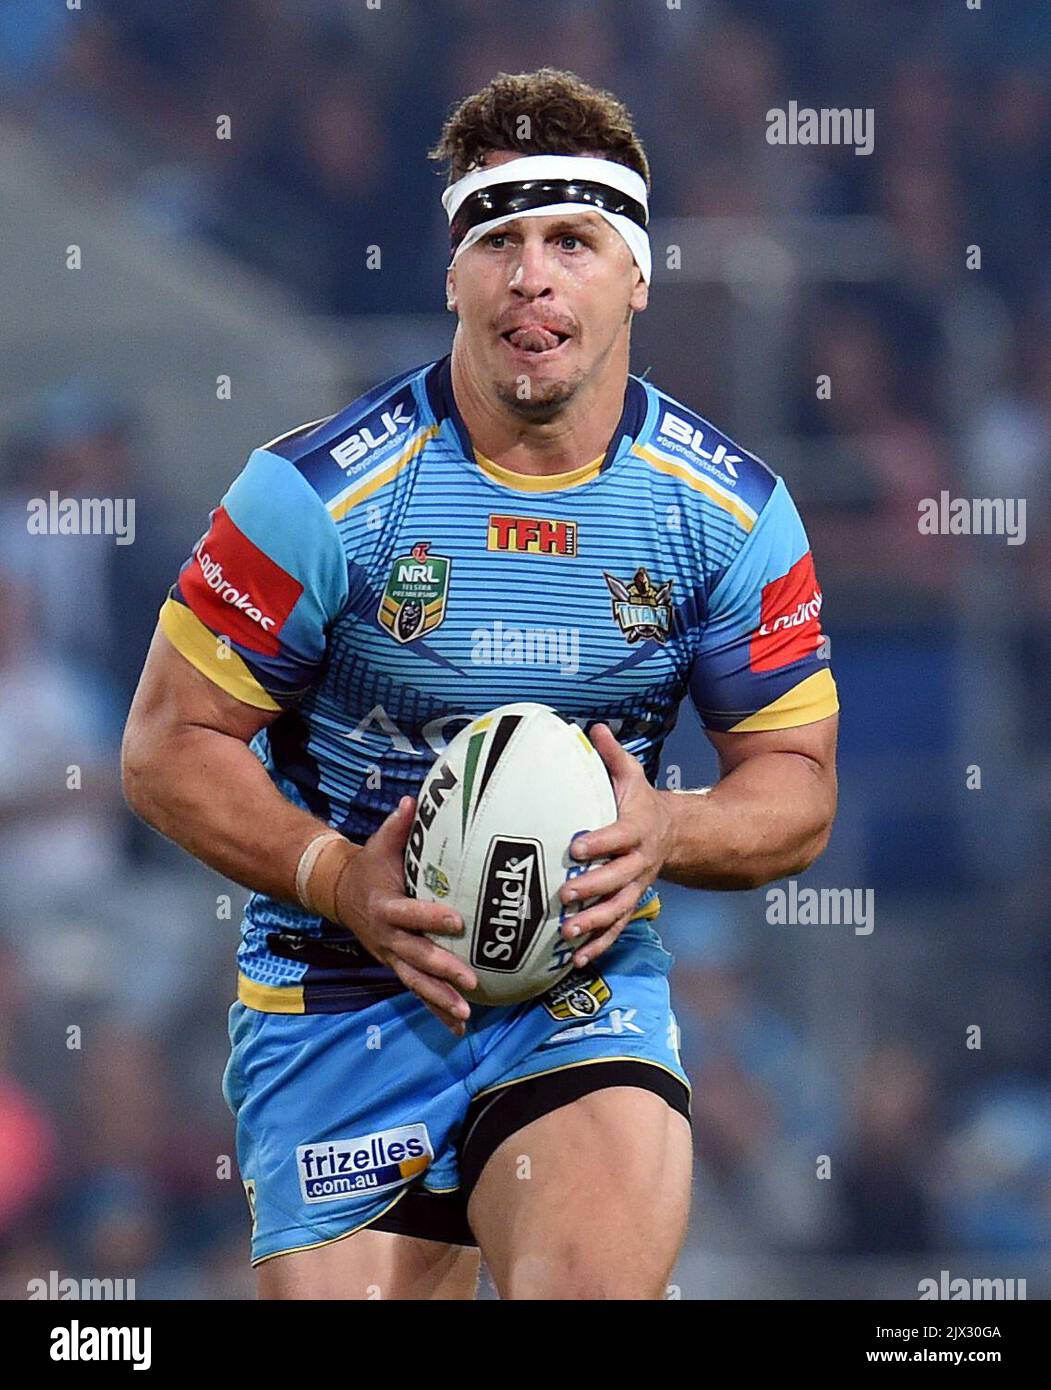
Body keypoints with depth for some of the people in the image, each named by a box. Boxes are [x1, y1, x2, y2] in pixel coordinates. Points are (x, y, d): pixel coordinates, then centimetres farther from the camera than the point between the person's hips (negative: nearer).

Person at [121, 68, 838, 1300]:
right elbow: (171, 747, -4)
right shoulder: (322, 492, -9)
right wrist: (340, 881, -20)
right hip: (339, 999, 0)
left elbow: (796, 786, 7)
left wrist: (666, 833, -15)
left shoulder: (729, 509, -1)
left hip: (585, 987, 0)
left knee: (610, 1269, -28)